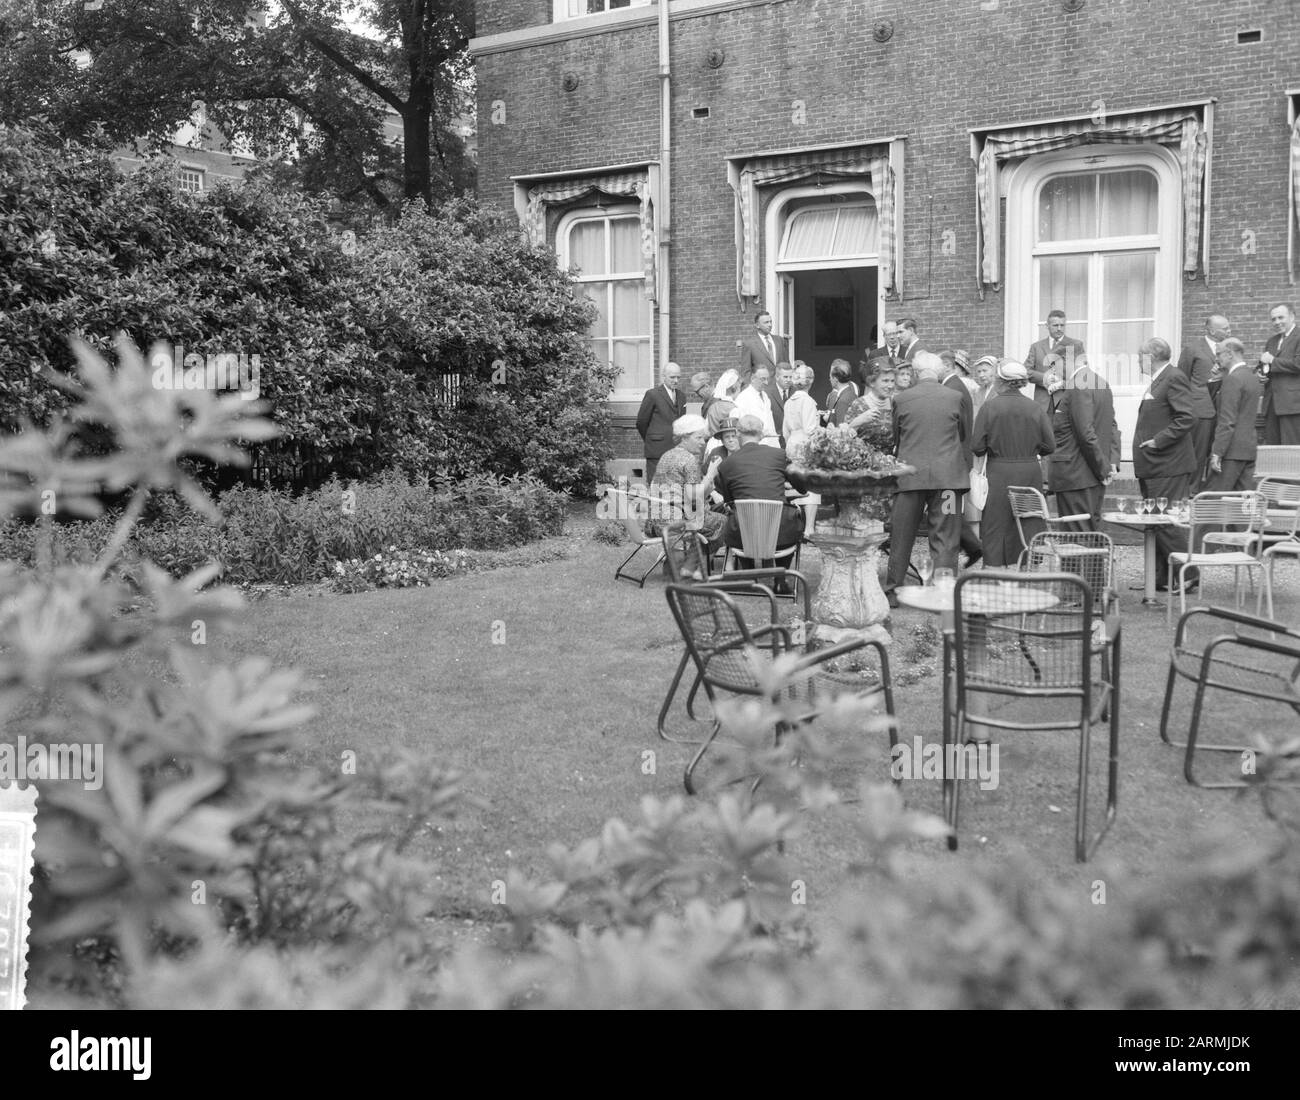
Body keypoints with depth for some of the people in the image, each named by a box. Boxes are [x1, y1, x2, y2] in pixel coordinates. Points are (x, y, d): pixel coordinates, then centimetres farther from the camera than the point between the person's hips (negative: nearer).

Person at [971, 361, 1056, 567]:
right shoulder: (1034, 407, -1)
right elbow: (1049, 446, 2)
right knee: (1028, 525, 9)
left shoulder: (989, 407, -8)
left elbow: (977, 447, -8)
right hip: (1030, 471, 2)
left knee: (995, 527, 5)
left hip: (999, 472, -2)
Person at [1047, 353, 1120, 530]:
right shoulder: (1103, 385, 14)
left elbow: (1086, 433, -21)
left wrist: (1104, 468, -13)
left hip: (1075, 474, -9)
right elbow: (1113, 427, 16)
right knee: (1093, 530, 15)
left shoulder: (1078, 389, -16)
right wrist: (1113, 462, 8)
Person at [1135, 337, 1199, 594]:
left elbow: (1185, 419, -21)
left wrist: (1157, 441, -20)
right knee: (1155, 523, 11)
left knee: (1165, 523, -9)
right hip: (1153, 467, 10)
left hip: (1168, 467, -10)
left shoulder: (1175, 378, -12)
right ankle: (1161, 578, 16)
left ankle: (1187, 575, -2)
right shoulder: (1156, 381, 18)